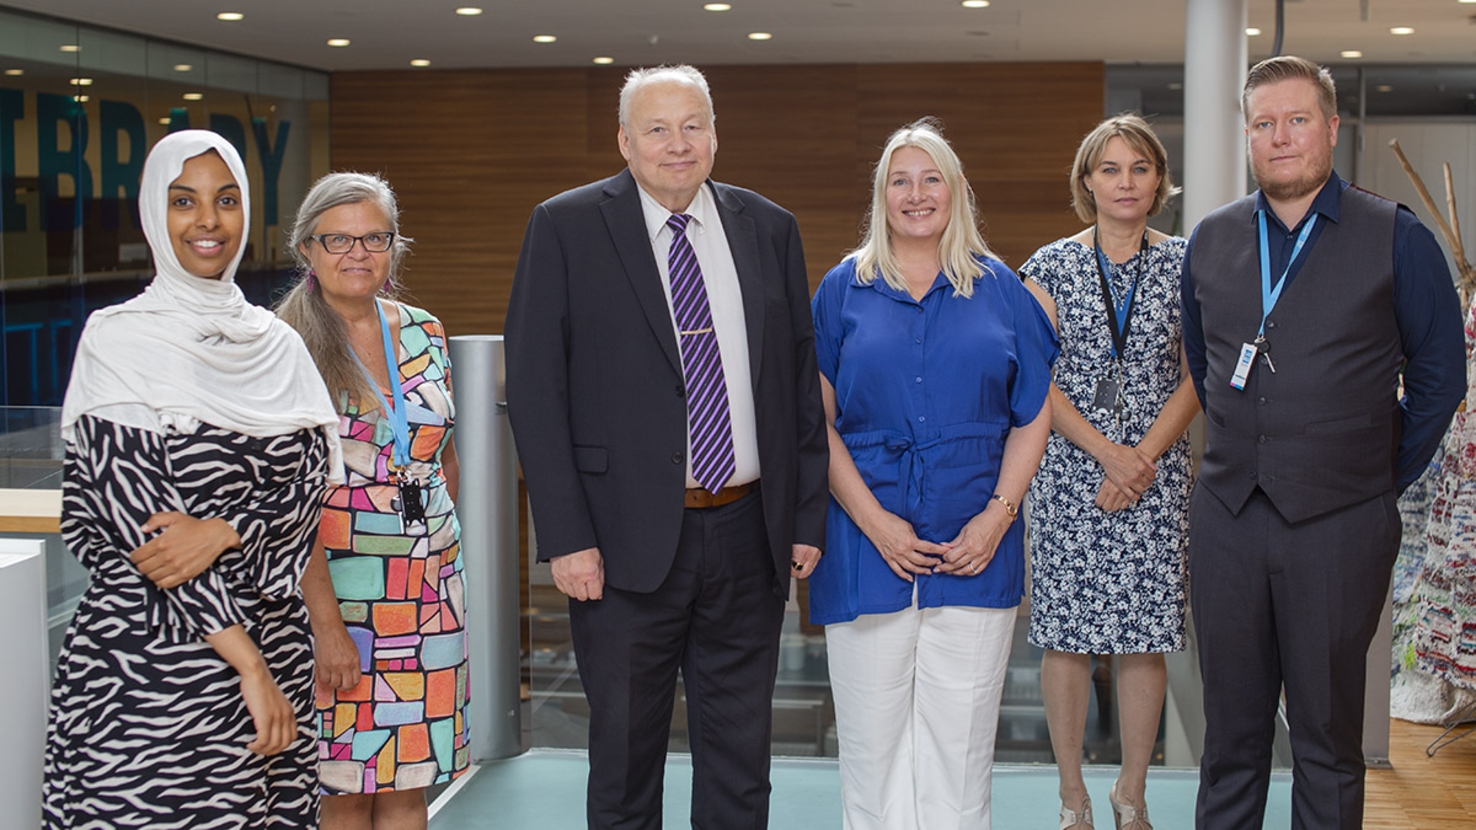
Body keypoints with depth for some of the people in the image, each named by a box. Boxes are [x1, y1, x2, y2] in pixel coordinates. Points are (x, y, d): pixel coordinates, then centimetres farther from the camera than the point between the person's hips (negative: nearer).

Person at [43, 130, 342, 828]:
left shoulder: (278, 345, 11)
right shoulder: (117, 339, -4)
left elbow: (311, 483, 4)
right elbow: (138, 515, -10)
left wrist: (221, 533, -17)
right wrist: (250, 668, -14)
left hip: (272, 636, 4)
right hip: (150, 656, -4)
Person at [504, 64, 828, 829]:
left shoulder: (769, 229, 7)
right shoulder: (565, 227, -3)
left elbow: (802, 384, 9)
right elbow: (534, 391, -6)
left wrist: (808, 520, 4)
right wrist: (565, 536, -12)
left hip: (750, 535, 3)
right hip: (627, 541, -3)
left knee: (739, 757, 13)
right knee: (625, 754, 10)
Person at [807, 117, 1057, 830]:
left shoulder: (998, 288, 9)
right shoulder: (844, 289, 6)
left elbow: (1033, 417, 8)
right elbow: (818, 420, 1)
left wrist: (997, 516, -5)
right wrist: (873, 520, -10)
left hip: (975, 549, 1)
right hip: (868, 542, 0)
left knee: (961, 739, 3)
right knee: (872, 741, 3)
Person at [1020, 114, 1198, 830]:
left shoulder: (1184, 265, 6)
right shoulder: (1051, 265, 3)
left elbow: (1196, 377, 2)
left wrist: (1144, 458, -9)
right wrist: (1108, 451, -11)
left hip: (1159, 475, 1)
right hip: (1070, 473, -1)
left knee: (1147, 638, 3)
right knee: (1067, 635, 1)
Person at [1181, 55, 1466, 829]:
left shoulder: (1397, 240, -3)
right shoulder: (1210, 240, 8)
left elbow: (1440, 373, 3)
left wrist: (1387, 475, 3)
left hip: (1339, 524, -3)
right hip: (1226, 515, 3)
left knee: (1327, 732, 6)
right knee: (1230, 730, 11)